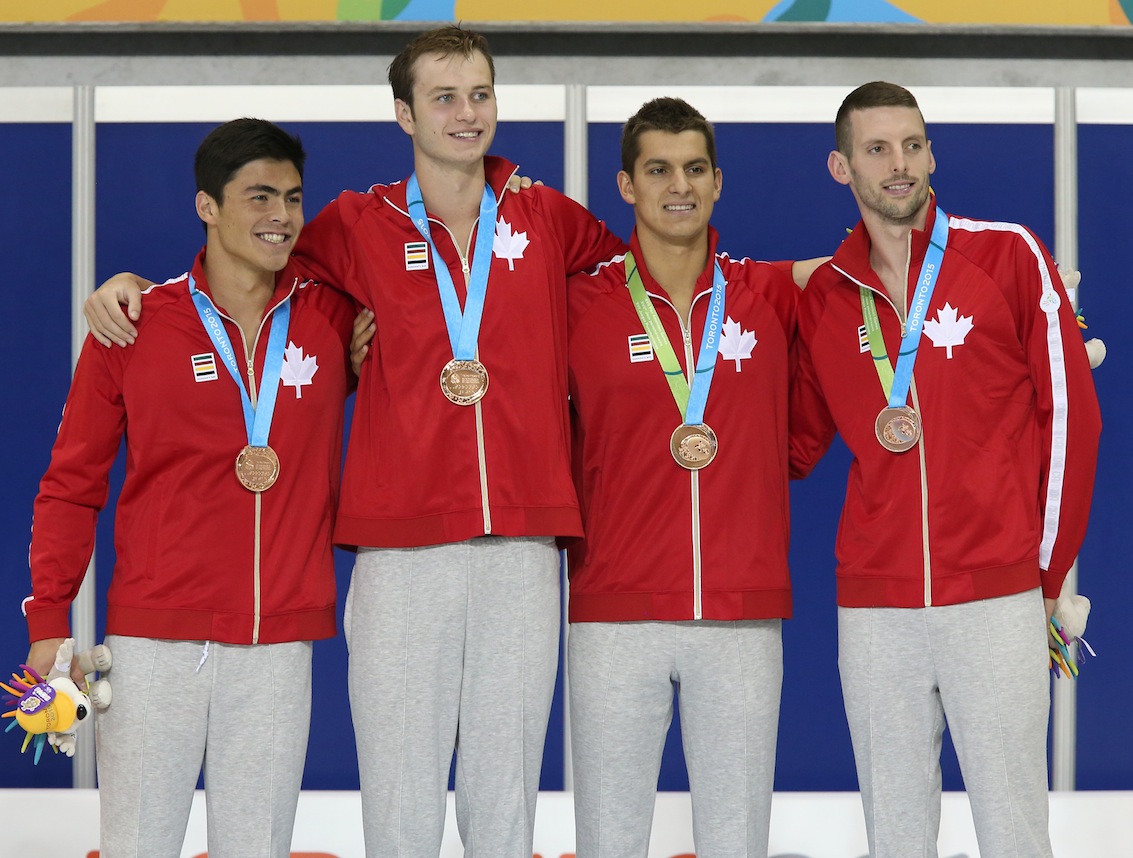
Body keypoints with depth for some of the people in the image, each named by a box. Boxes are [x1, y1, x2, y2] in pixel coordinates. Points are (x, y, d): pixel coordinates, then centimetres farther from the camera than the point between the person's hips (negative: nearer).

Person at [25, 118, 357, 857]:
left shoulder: (336, 321, 7)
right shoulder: (134, 325, 3)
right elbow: (71, 485, 6)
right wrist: (49, 618, -1)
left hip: (280, 644, 2)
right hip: (154, 638, -1)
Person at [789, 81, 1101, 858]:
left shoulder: (1009, 256, 0)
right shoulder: (823, 296, 9)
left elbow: (1069, 410, 1)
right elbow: (798, 442, 20)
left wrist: (1050, 566, 2)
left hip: (998, 597, -3)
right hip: (873, 605, 3)